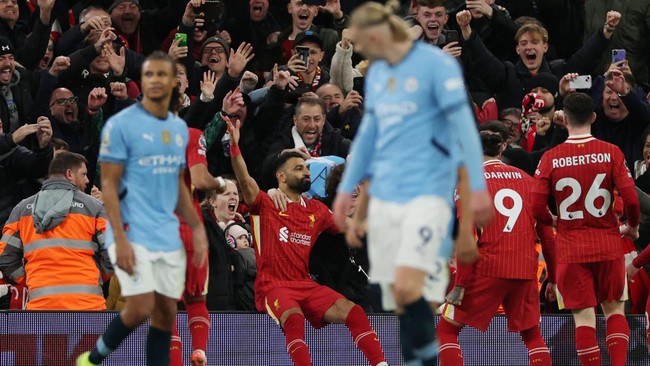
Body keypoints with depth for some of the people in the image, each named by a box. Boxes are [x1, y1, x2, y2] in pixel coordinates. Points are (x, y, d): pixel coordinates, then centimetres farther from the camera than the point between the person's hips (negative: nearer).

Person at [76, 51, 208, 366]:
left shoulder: (179, 128, 12)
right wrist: (120, 240, -18)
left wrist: (197, 228, 13)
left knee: (166, 313, 4)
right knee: (141, 308, -14)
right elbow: (108, 184, -10)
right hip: (134, 235, -6)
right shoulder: (121, 124, -7)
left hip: (168, 238, 6)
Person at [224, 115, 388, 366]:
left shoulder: (316, 210, 19)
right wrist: (235, 145, -28)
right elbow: (245, 180, -14)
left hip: (306, 286, 5)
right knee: (294, 318, -37)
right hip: (273, 286, -5)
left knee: (353, 312, -17)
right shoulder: (266, 205, 3)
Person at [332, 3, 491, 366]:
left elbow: (464, 125, -10)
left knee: (407, 287, -20)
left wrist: (478, 186, -14)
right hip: (384, 197, 7)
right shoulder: (376, 74, 14)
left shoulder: (436, 64, -8)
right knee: (397, 299, 5)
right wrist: (346, 189, 23)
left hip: (427, 193, -7)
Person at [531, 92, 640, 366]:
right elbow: (631, 199, -11)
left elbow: (536, 209, -7)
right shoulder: (611, 153, -5)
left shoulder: (551, 158, -4)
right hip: (608, 243, 1)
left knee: (584, 316, 1)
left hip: (571, 248, -1)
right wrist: (632, 227, 8)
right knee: (615, 309, 12)